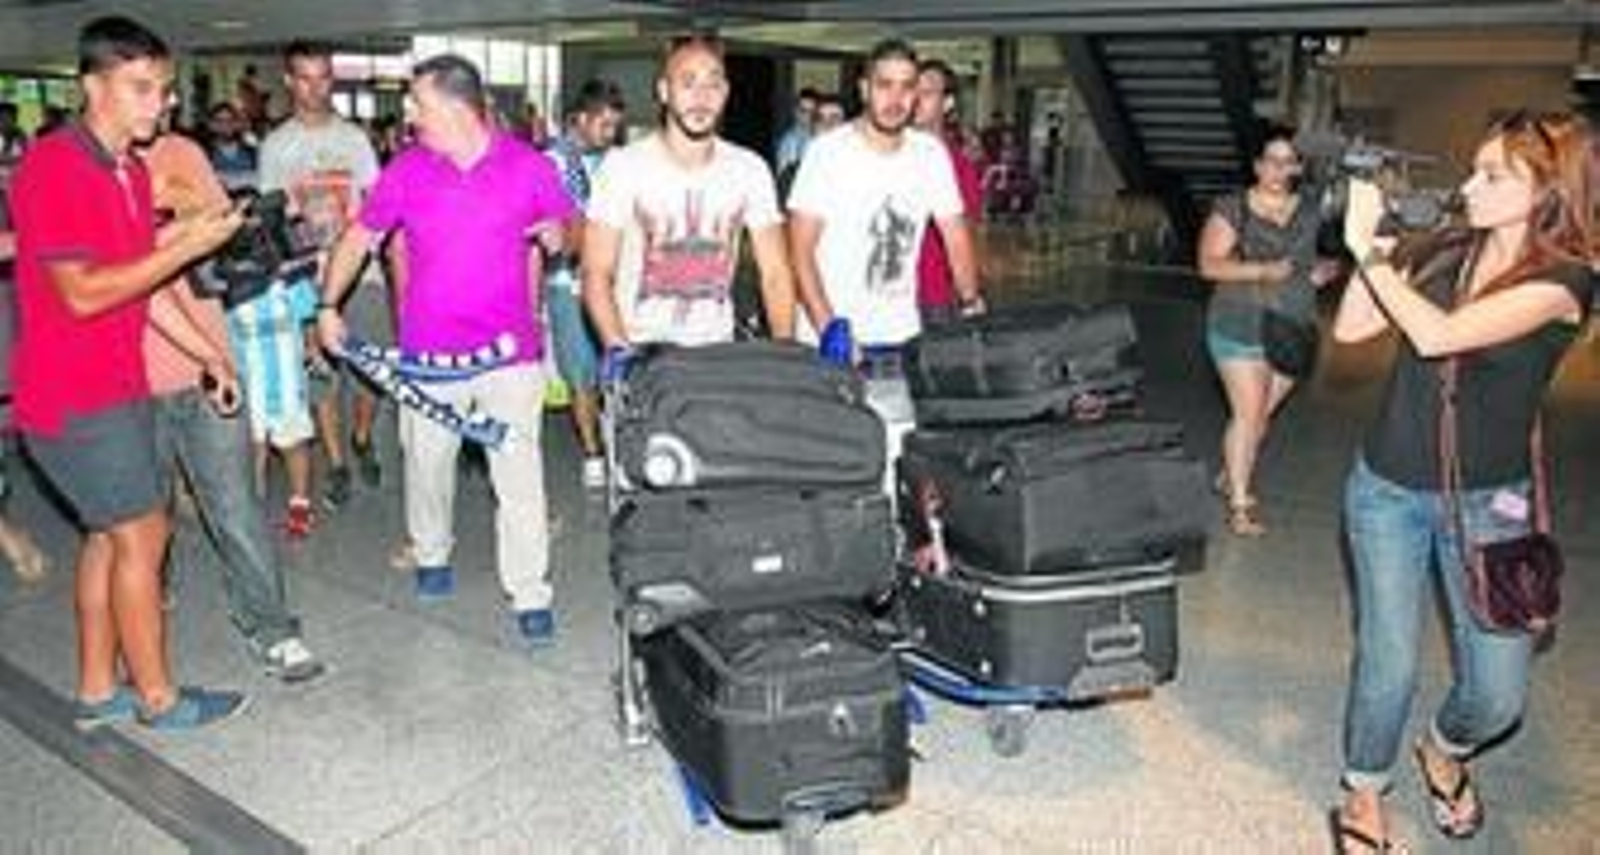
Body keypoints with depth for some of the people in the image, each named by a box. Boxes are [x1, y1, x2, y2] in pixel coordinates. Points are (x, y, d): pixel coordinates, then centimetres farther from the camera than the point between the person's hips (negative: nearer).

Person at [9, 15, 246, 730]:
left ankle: (97, 691, 27)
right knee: (142, 534, -2)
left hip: (116, 388, 9)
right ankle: (158, 698, 13)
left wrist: (209, 354, 10)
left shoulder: (131, 172, 10)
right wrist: (184, 247, -23)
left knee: (110, 535, 14)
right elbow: (82, 293, -22)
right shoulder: (52, 166, -17)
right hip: (73, 400, -9)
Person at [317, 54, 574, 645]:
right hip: (429, 350, 2)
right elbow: (360, 236, 10)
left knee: (519, 473, -4)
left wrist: (556, 235, -9)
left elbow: (566, 230, 12)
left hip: (510, 348, -2)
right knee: (427, 462, 16)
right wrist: (328, 305, 6)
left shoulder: (529, 166, -3)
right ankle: (432, 556, 42)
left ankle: (531, 595, 6)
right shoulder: (406, 169, 1)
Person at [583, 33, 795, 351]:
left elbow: (775, 274, 4)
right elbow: (596, 274, -5)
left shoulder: (750, 170, 4)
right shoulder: (623, 166, -3)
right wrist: (619, 349, -20)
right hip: (641, 351, -2)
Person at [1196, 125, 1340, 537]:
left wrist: (1321, 272, -3)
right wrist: (1263, 271, -24)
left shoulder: (1310, 211, 6)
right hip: (1240, 330, -4)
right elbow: (1209, 264, -12)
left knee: (1263, 414, 13)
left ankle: (1230, 476, 32)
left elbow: (1316, 256, 20)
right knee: (1247, 414, -5)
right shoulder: (1232, 208, -7)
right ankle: (1240, 503, 4)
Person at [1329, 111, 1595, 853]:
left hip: (1486, 503, -2)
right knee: (1388, 666, 3)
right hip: (1388, 489, 2)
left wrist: (1368, 248, -20)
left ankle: (1444, 750, 37)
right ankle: (1364, 792, 27)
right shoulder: (1443, 254, 0)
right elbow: (1350, 328, -2)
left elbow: (1438, 336, -28)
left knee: (1498, 695, 3)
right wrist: (1379, 246, -11)